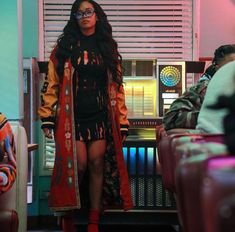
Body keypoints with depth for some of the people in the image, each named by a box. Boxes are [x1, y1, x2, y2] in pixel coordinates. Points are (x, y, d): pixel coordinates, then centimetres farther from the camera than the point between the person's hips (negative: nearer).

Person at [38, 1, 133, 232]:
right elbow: (52, 83, 0)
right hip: (72, 116, -2)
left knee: (97, 164, -3)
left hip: (101, 116, 2)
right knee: (78, 165, -9)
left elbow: (117, 87, 9)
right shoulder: (64, 47, 5)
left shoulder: (108, 48, 11)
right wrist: (47, 117, -9)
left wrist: (122, 121, 3)